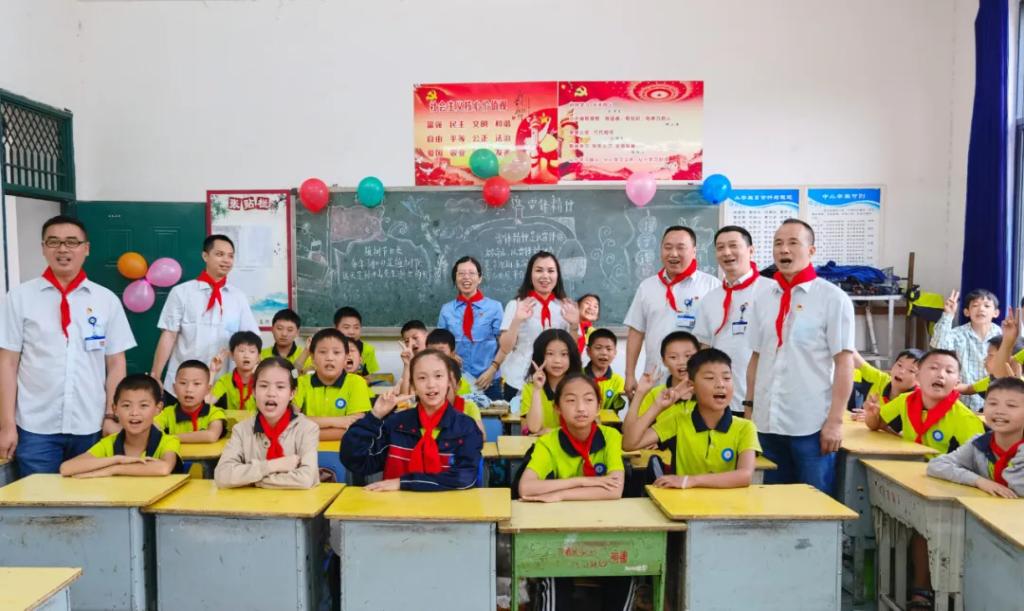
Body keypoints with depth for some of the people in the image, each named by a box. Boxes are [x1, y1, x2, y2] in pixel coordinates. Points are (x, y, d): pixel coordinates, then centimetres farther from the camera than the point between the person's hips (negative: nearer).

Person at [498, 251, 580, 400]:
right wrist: (517, 320, -21)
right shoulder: (515, 305, -2)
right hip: (519, 382, -2)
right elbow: (505, 348, -7)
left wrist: (574, 325, -11)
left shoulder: (565, 307, 4)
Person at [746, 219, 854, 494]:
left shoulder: (832, 298, -4)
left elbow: (844, 363, -8)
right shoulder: (766, 300, 10)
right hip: (768, 423, 5)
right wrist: (749, 406, 9)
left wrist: (835, 420, -13)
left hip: (812, 425, -5)